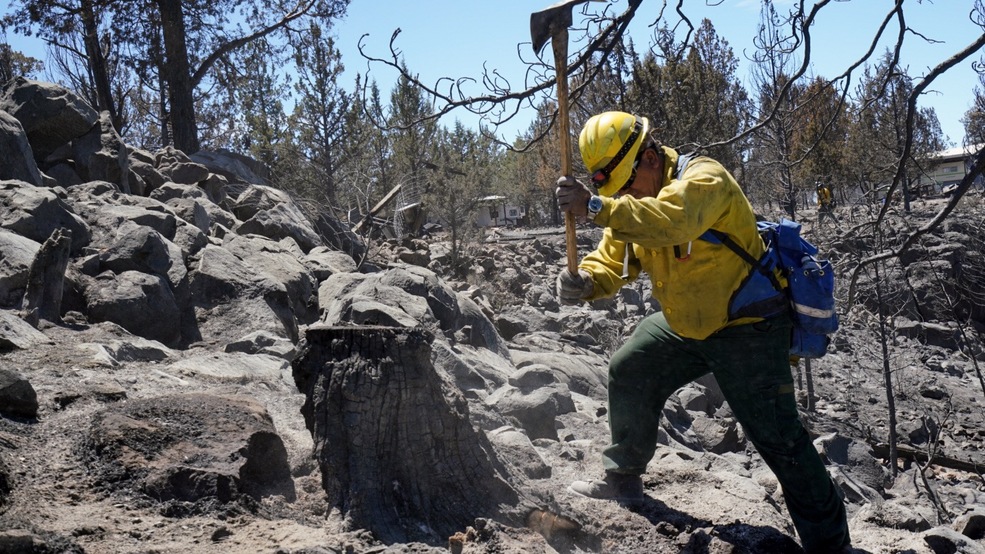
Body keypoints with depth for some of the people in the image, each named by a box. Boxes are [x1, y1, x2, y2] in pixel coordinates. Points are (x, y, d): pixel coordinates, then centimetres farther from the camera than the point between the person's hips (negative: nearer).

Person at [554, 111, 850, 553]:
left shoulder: (705, 180, -25)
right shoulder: (629, 204, 2)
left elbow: (669, 221, -46)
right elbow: (613, 259, -4)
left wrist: (597, 207, -56)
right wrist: (586, 281, -27)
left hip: (747, 329, -8)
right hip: (684, 324, 8)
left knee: (776, 435, -7)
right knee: (629, 373, 11)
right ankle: (623, 481, 28)